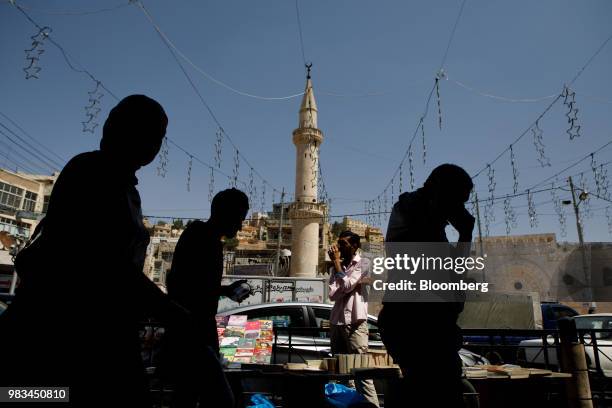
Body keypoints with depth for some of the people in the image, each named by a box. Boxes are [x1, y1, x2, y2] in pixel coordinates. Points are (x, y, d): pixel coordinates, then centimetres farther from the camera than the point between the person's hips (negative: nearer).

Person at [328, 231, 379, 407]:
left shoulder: (363, 263, -1)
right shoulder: (336, 267, 12)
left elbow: (346, 286, -15)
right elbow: (333, 294, -2)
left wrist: (336, 261, -7)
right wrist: (356, 283, -12)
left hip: (355, 323, -6)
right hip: (336, 322, 6)